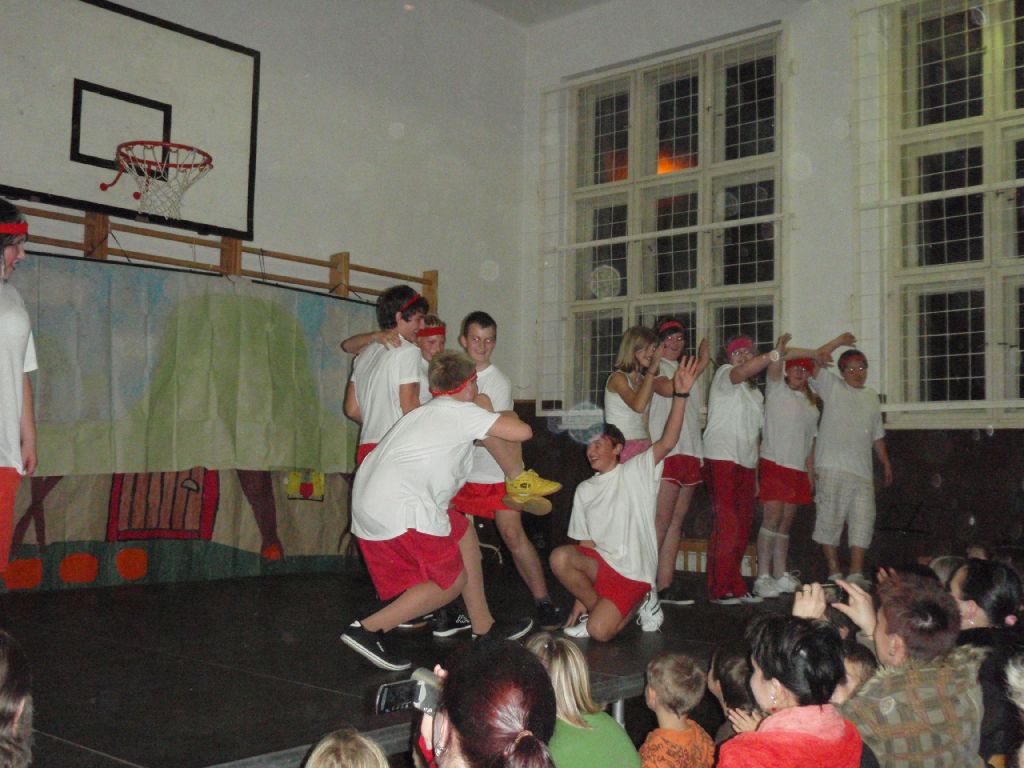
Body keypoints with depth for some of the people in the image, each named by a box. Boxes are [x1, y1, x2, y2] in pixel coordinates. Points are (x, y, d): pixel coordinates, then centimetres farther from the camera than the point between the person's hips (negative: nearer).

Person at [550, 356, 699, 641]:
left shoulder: (635, 472, -2)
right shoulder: (584, 490, 11)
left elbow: (667, 442, -18)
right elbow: (586, 542, 9)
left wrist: (680, 395, -31)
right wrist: (581, 598, 4)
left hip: (633, 573, -4)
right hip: (598, 564, 4)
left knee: (599, 631, -23)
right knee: (560, 558, -27)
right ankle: (600, 609, -3)